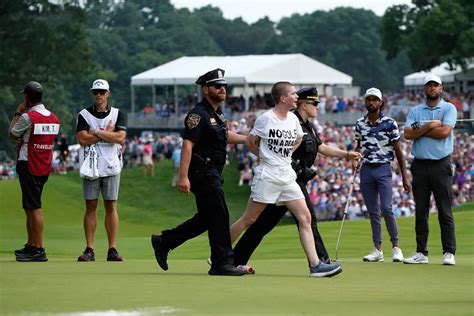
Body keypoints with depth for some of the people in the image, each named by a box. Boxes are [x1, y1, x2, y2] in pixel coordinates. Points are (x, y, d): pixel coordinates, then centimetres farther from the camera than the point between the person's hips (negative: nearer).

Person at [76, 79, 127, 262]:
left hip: (111, 166, 0)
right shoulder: (84, 115, 5)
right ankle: (89, 250, 1)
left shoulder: (117, 114, 7)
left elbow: (120, 137, -9)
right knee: (91, 206, 0)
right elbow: (82, 139, -10)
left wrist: (96, 132, -9)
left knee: (111, 206, 1)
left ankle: (112, 249, 2)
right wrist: (107, 132, -8)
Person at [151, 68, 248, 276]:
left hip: (213, 174, 10)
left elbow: (224, 136, 34)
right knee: (219, 216, -9)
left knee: (205, 218, 14)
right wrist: (183, 176, -28)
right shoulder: (198, 114, -14)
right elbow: (187, 144, -21)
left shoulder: (217, 113, 16)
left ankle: (163, 242, 23)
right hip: (203, 172, -10)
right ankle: (222, 262, -5)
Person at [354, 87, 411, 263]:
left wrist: (405, 177, -3)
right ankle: (377, 250, 10)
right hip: (366, 170, 4)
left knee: (386, 208, -15)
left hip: (383, 169, -4)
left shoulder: (389, 123, -3)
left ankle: (396, 246, -4)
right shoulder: (360, 124, 8)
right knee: (373, 211, 6)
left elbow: (398, 150, -2)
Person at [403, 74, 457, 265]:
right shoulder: (415, 111, 12)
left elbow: (444, 132, -13)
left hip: (441, 165, -3)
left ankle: (449, 253, -4)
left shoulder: (449, 109, 3)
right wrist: (430, 126, -10)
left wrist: (420, 129, -6)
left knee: (445, 212, -5)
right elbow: (408, 134, -2)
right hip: (420, 165, 3)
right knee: (421, 212, 5)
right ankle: (421, 253, 9)